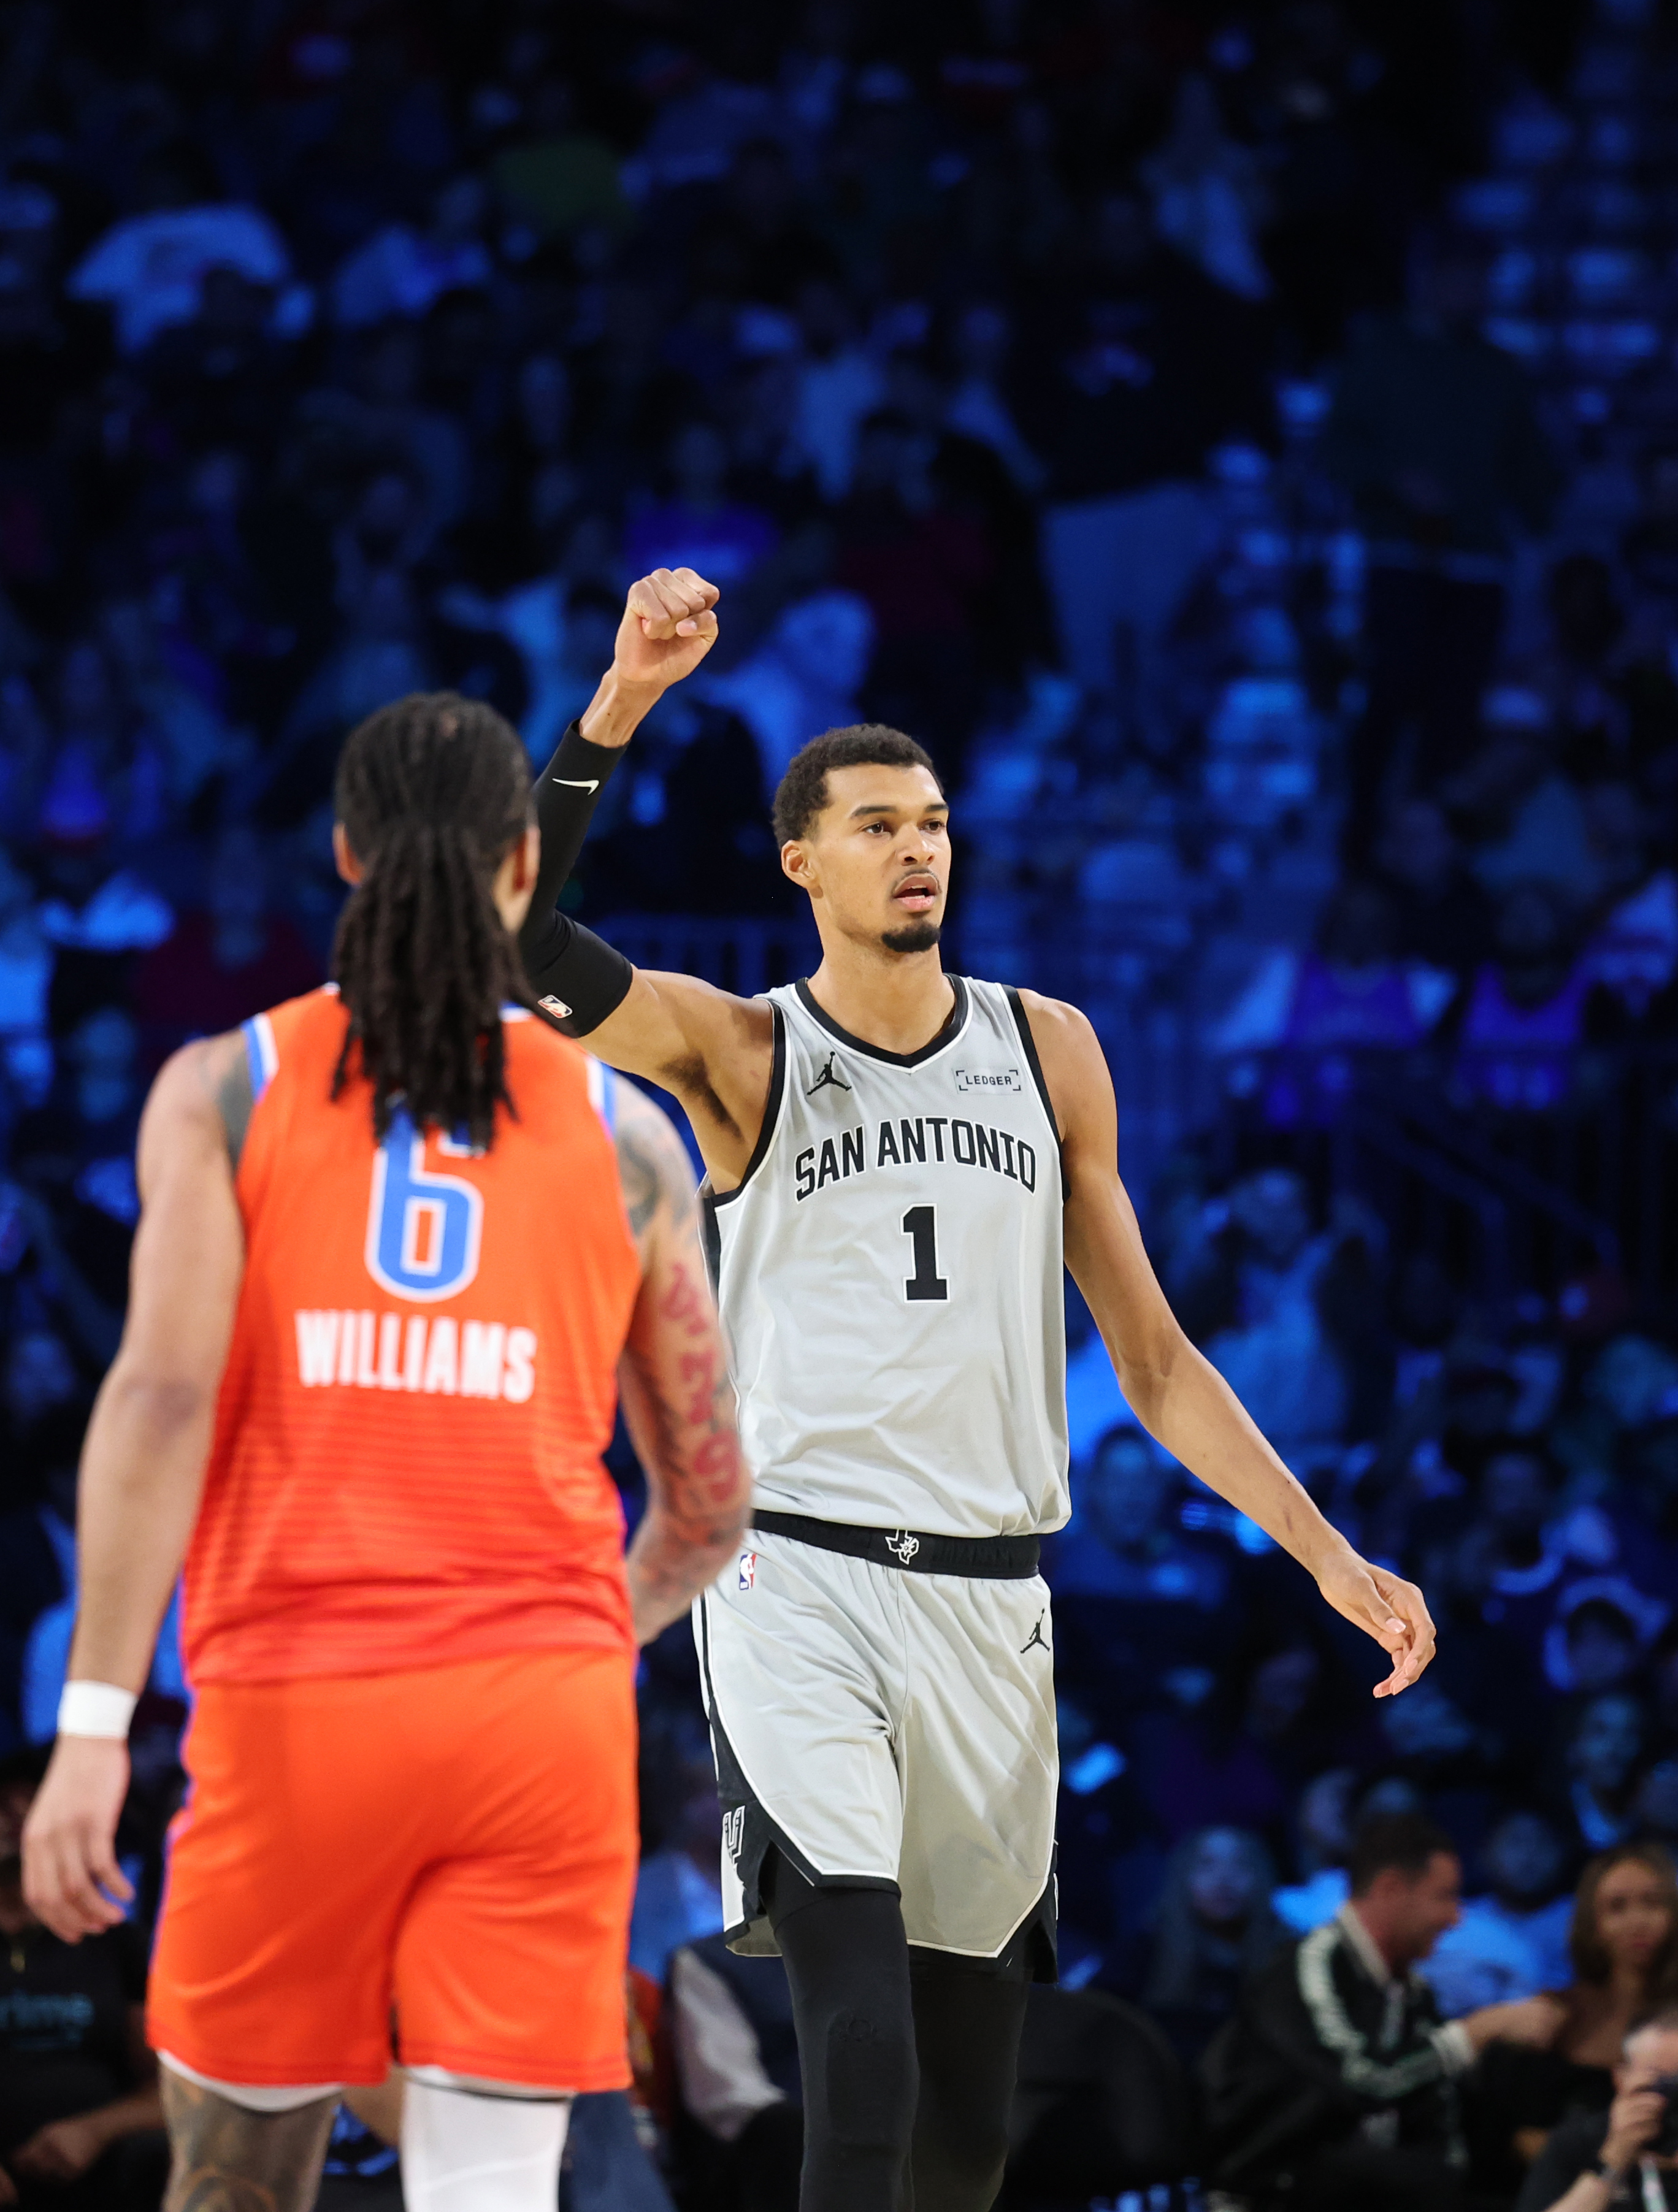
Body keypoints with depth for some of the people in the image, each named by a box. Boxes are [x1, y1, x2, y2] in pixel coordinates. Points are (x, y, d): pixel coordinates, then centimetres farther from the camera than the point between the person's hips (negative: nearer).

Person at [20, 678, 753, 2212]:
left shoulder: (226, 1089, 4)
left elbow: (163, 1393, -9)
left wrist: (95, 1720, -12)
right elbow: (709, 1506, 13)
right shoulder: (622, 1135, 10)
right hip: (542, 1710, 1)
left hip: (299, 1699, -1)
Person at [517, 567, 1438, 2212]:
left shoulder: (1047, 1050, 11)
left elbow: (1151, 1361, 14)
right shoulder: (738, 1053, 1)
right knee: (861, 2061, -19)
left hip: (989, 1601, 4)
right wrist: (621, 699, -25)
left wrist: (1329, 1558, 7)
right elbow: (513, 936, -17)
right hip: (799, 1586, -4)